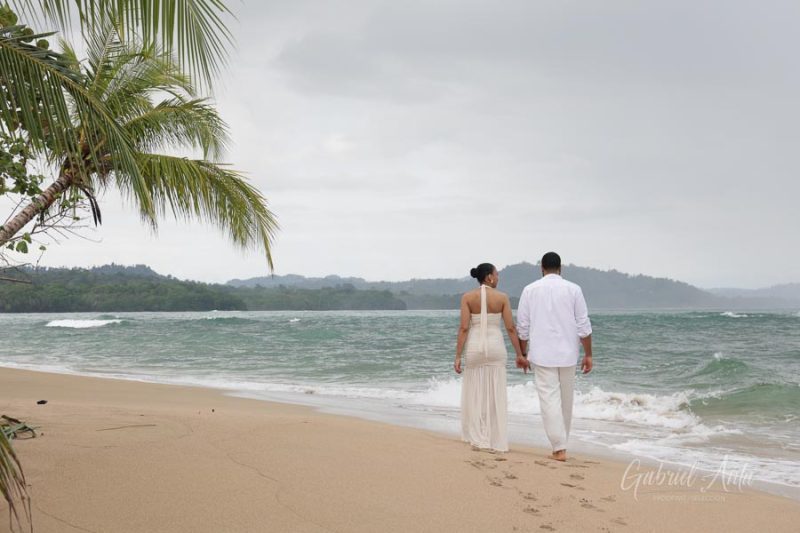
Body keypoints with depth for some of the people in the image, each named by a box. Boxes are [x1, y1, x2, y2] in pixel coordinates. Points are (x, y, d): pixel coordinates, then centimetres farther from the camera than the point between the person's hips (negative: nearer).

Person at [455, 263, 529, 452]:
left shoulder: (468, 297, -3)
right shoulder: (502, 297, -3)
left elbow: (464, 328, -8)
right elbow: (510, 328, -3)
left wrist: (458, 356, -6)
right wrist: (519, 355, 3)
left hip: (474, 347, 0)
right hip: (495, 347, 0)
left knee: (475, 394, 10)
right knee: (496, 395, 6)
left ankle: (478, 439, 10)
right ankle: (497, 442, 8)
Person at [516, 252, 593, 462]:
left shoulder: (530, 290, 0)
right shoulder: (573, 289, 0)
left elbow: (522, 326, 3)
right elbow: (584, 326, -2)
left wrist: (523, 353, 14)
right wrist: (588, 354, 5)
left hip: (542, 354, -1)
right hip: (567, 353, 1)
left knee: (549, 399, -1)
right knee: (566, 400, 15)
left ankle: (559, 448, -6)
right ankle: (561, 443, 26)